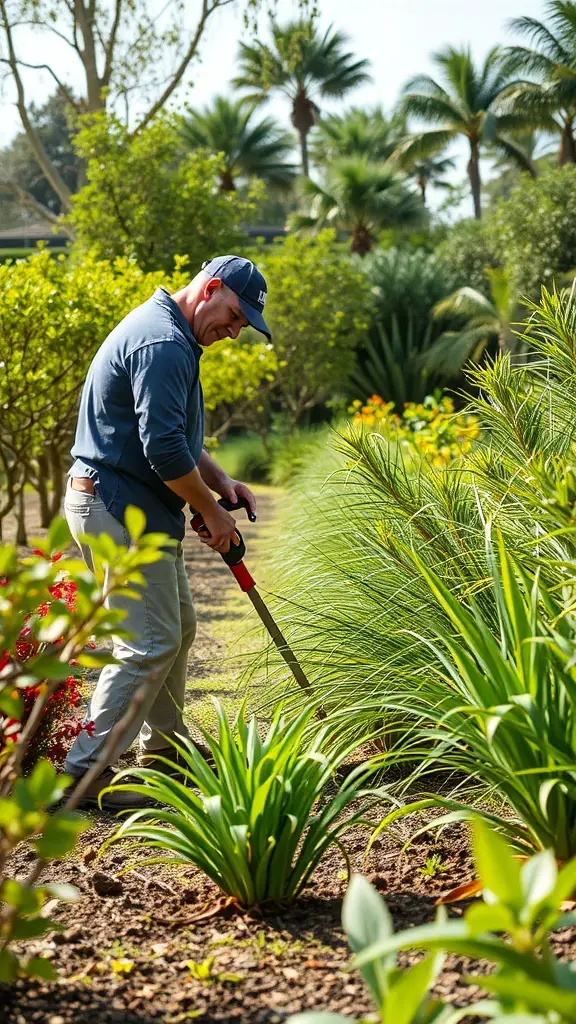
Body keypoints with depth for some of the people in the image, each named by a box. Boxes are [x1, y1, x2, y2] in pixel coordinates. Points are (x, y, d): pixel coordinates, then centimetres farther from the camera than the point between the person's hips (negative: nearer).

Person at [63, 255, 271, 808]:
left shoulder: (169, 336, 17)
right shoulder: (162, 344, -20)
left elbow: (174, 436, 26)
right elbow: (163, 448, -26)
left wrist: (220, 481, 12)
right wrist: (211, 511, -13)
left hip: (134, 510, 11)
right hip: (118, 510, -11)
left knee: (177, 625, 20)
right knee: (150, 643, -10)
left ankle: (162, 743, 33)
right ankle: (88, 771, -8)